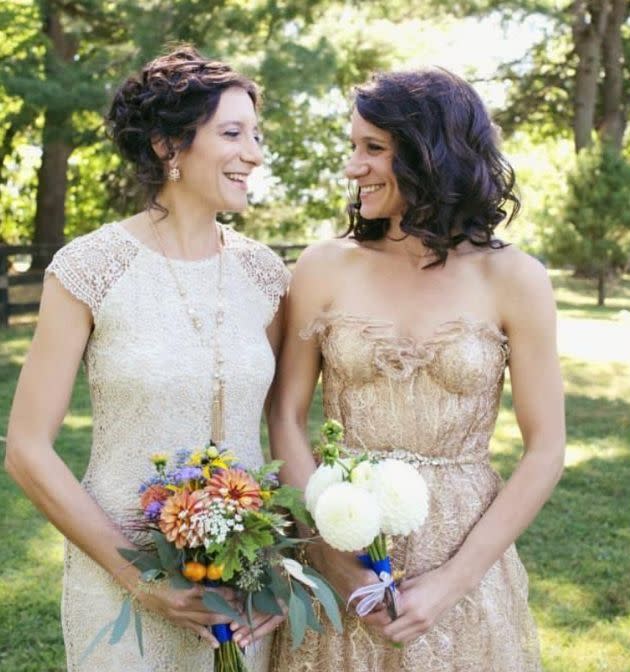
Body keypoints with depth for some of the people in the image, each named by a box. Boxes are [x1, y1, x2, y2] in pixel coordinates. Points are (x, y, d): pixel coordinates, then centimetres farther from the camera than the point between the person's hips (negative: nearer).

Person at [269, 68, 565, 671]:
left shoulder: (513, 280, -7)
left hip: (465, 546, 0)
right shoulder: (324, 267, -4)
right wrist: (338, 563, -13)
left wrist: (452, 581, -12)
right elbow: (286, 421, -4)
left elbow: (545, 451, -6)